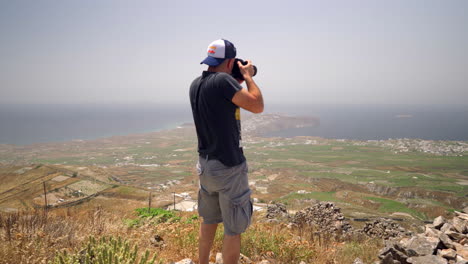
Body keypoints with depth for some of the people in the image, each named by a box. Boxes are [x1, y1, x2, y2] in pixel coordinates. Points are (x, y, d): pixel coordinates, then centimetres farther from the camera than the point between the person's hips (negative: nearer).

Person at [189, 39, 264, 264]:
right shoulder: (223, 81, -19)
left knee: (209, 220, 24)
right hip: (229, 168, -8)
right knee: (233, 229, 7)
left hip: (205, 165, 8)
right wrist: (248, 76, -3)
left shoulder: (195, 85, 5)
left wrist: (237, 82, 14)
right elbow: (257, 106, -15)